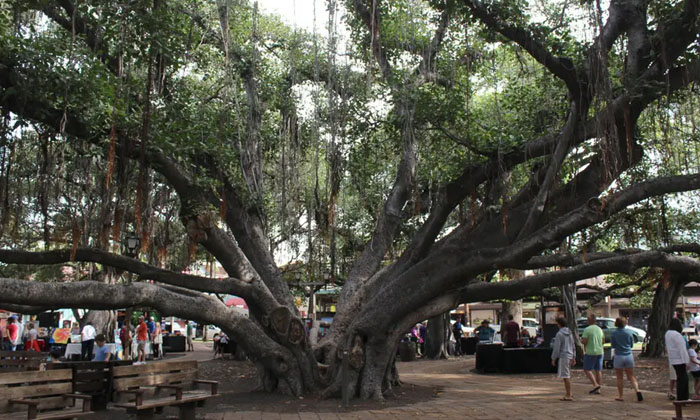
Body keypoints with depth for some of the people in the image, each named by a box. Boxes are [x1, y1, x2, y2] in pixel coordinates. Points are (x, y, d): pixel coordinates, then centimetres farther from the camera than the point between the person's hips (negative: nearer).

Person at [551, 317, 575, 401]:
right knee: (567, 376, 17)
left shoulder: (559, 334, -13)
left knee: (566, 376, -5)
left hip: (563, 357, -9)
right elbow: (573, 346, 17)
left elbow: (556, 347, -13)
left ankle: (568, 395, -4)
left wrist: (553, 359, -6)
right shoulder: (570, 333, 12)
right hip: (570, 356, 9)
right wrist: (573, 357, 23)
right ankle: (569, 393, 23)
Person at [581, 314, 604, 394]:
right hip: (600, 352, 7)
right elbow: (603, 340, 18)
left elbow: (584, 342, -17)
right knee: (598, 371, 8)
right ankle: (598, 389, 9)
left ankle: (595, 385, -12)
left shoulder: (587, 329, -13)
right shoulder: (599, 329, 9)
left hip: (590, 352, -7)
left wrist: (581, 339, 4)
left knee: (587, 370, 1)